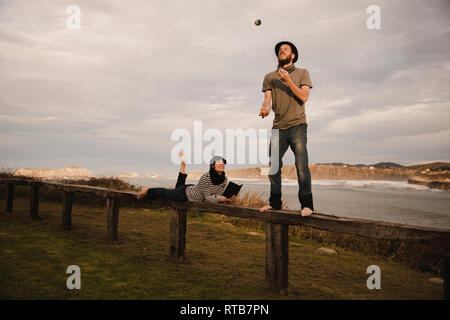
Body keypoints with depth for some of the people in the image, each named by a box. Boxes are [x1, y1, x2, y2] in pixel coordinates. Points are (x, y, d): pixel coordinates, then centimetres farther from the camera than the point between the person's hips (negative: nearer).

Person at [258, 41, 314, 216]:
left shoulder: (302, 73, 9)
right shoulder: (270, 77, 14)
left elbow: (304, 97, -4)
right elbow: (267, 99, 2)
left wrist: (288, 81, -13)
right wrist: (265, 108, -21)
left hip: (297, 125, -3)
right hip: (278, 127, 3)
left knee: (301, 165, -11)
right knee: (273, 165, 3)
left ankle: (307, 204, -4)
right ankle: (275, 202, 16)